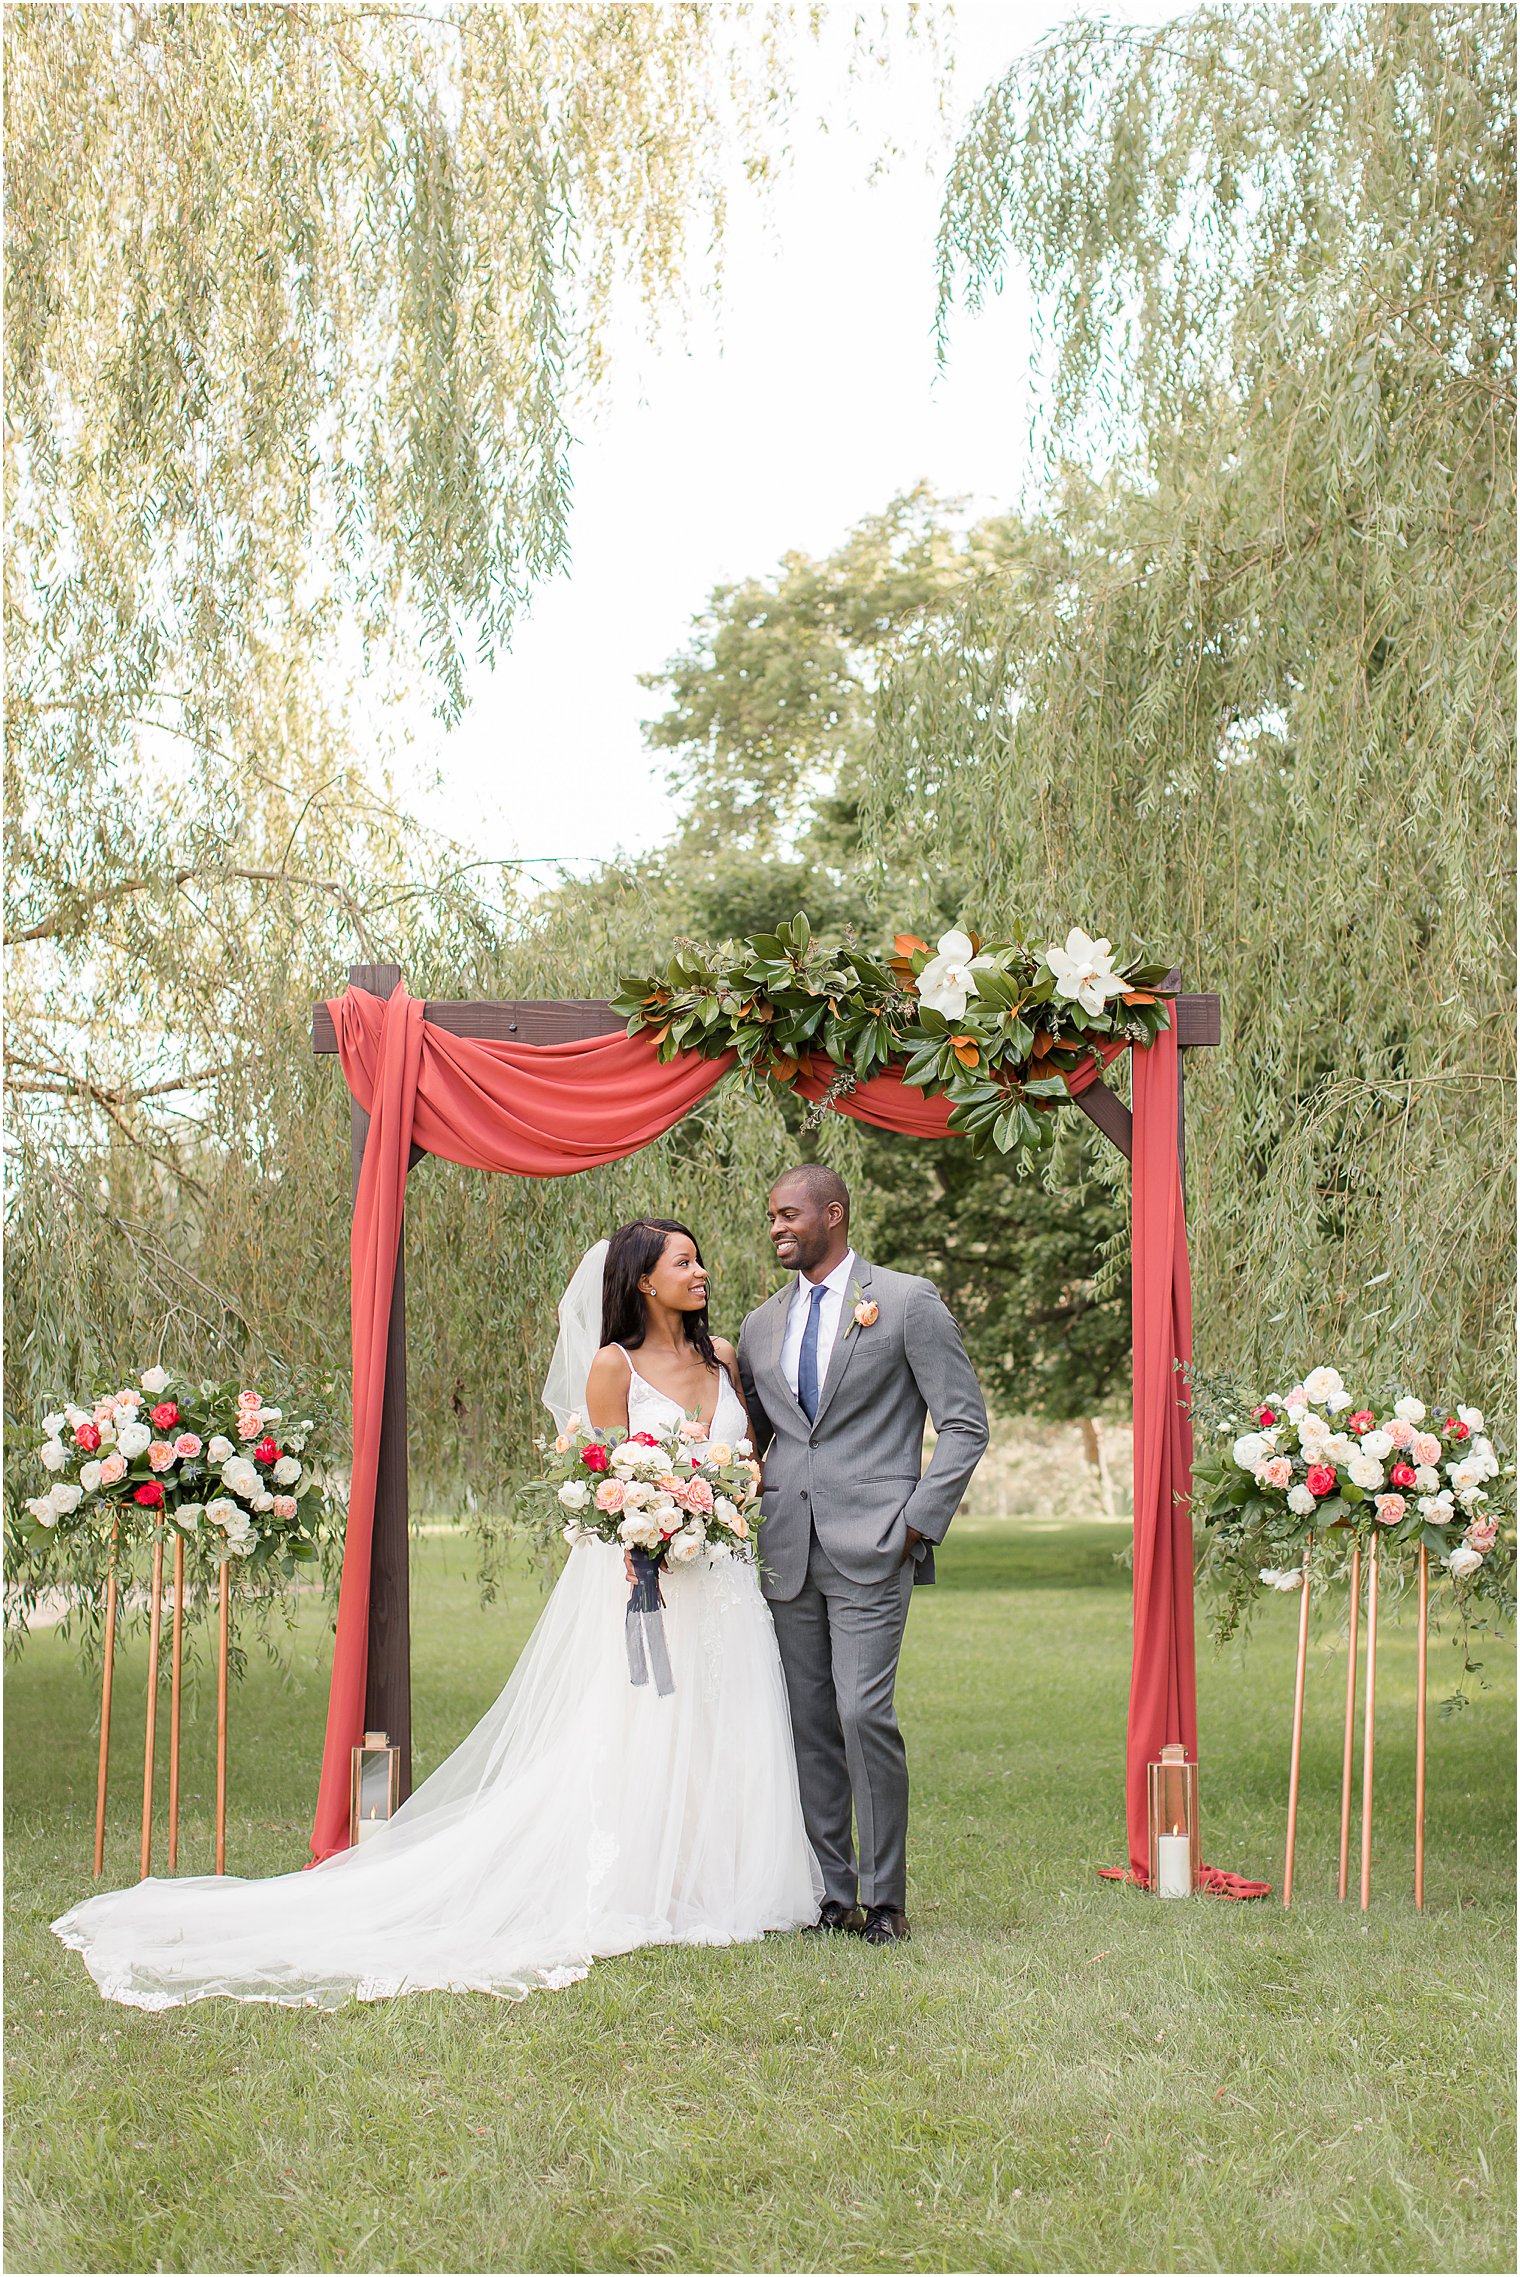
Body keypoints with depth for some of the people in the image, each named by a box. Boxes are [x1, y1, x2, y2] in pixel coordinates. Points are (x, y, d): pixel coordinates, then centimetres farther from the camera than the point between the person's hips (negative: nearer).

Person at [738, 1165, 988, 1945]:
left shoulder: (907, 1302, 0)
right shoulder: (760, 1326, 15)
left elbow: (965, 1422, -1)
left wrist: (919, 1522, -8)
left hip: (872, 1549, -5)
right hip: (787, 1555, 5)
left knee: (863, 1714, -12)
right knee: (808, 1725, 6)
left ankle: (884, 1897, -1)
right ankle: (829, 1892, 15)